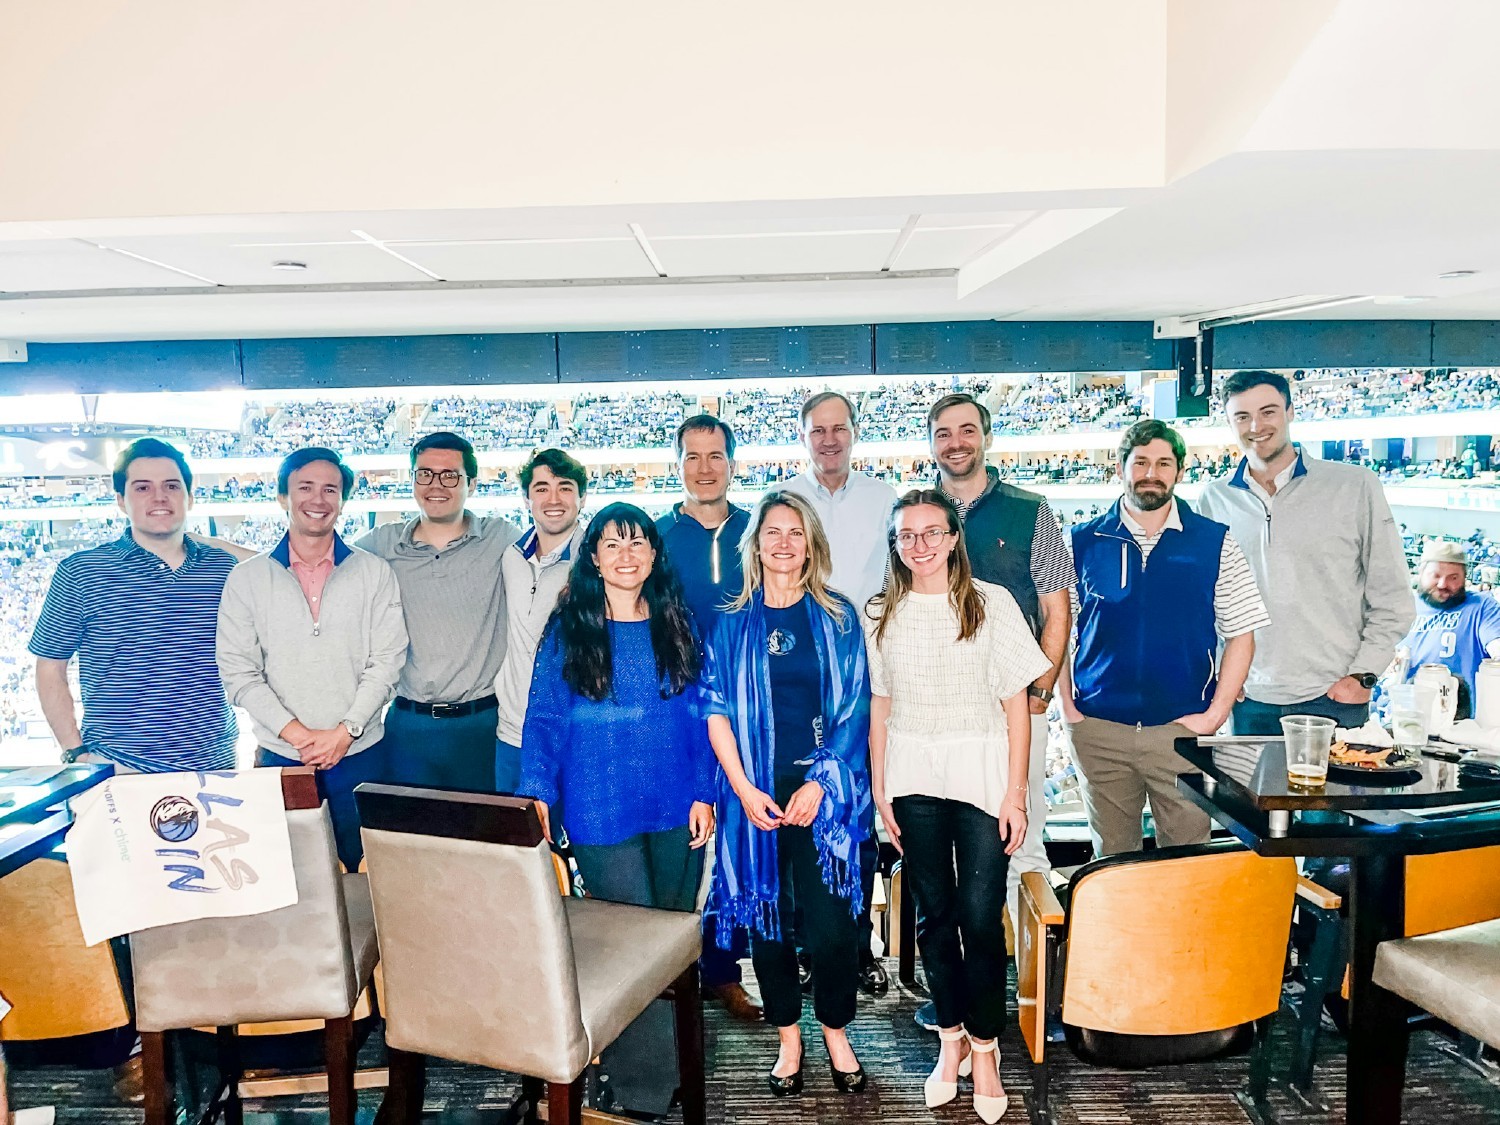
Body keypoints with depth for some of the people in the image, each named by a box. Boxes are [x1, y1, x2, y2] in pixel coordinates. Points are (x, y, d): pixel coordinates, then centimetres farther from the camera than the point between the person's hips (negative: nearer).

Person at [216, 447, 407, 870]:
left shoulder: (375, 573, 2)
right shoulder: (247, 578, 2)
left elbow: (386, 662, -2)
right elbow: (238, 672, -2)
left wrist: (344, 732, -12)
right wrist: (296, 734, -11)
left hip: (359, 755, 0)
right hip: (281, 756, 0)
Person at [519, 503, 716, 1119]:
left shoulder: (677, 624, 6)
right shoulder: (568, 630, -1)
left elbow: (699, 714, 7)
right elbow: (544, 718, -3)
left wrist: (703, 792, 1)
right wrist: (537, 794, -14)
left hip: (677, 810, 3)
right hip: (602, 813, -3)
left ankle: (673, 1062, 34)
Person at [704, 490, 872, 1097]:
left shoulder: (838, 617, 4)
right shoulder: (732, 622, 5)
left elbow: (854, 706, 0)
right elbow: (717, 709, 2)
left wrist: (819, 782, -9)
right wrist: (744, 789, -7)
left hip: (825, 789, -1)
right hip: (755, 791, 1)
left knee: (831, 922, -2)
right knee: (766, 916, 8)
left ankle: (835, 1033, 22)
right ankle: (787, 1039, 26)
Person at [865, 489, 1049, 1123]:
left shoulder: (992, 603, -2)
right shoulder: (882, 615, 6)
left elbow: (1016, 703, -3)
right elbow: (879, 707, 8)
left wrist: (1015, 793, -7)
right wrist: (879, 793, 3)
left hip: (981, 776, -2)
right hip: (913, 781, 2)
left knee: (981, 918, -2)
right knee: (933, 914, 10)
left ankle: (985, 1046, 17)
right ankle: (951, 1037, 27)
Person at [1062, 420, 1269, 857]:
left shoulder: (1214, 542, 2)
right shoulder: (1084, 541, 3)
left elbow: (1241, 634, 3)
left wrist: (1216, 713, -5)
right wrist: (1066, 703, -1)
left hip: (1182, 728, -1)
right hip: (1099, 730, 1)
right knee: (1111, 856, 12)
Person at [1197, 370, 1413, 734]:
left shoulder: (1355, 486, 0)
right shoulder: (1213, 500, 5)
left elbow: (1392, 597, 2)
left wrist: (1362, 675, -5)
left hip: (1334, 699, -1)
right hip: (1249, 703, 2)